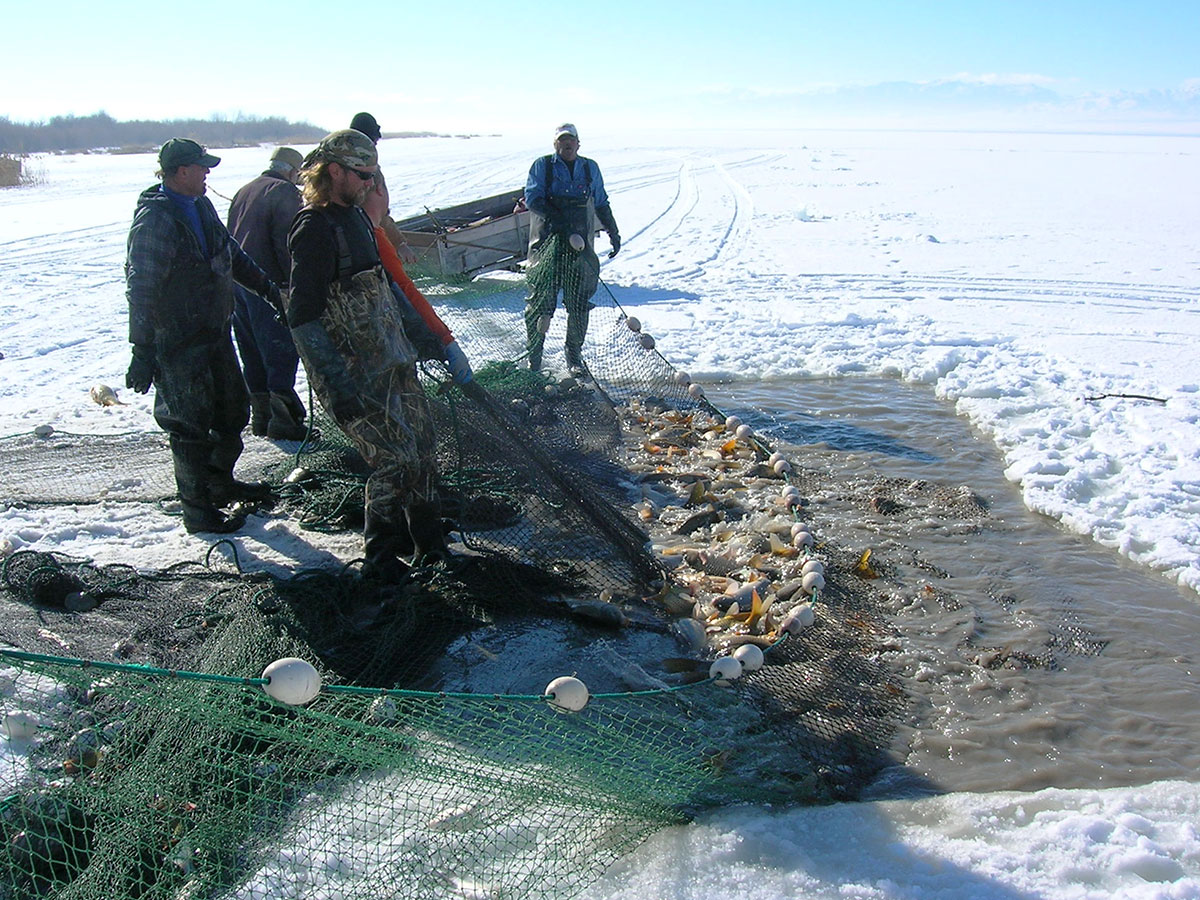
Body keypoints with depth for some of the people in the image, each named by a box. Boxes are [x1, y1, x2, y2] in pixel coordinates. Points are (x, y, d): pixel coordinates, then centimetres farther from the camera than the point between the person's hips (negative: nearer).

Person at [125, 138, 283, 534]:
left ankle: (220, 482, 38)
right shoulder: (154, 220, -20)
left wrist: (268, 288, 25)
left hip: (216, 333, 9)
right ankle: (198, 509, 11)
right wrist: (142, 352, -25)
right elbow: (141, 290, -22)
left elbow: (233, 254, 23)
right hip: (178, 344, -9)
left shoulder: (201, 207, 8)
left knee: (233, 411, 19)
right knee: (191, 426, 0)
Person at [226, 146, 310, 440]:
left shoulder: (243, 192, 21)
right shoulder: (284, 192, -5)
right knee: (283, 350, -6)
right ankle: (282, 418, -9)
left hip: (237, 282, 9)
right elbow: (286, 243, -16)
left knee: (253, 352, 13)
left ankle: (260, 415, 18)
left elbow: (230, 238, 23)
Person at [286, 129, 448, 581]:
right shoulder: (315, 229, -16)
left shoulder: (355, 215, 12)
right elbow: (304, 319, -20)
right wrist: (336, 388, -24)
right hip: (356, 374, -9)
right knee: (395, 459, -7)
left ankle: (428, 542, 26)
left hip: (393, 361, 9)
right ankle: (379, 558, 11)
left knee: (421, 451, 11)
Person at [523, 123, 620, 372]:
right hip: (547, 243, -3)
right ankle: (534, 354, 10)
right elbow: (532, 197, -8)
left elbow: (601, 204, 23)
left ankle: (574, 354, 20)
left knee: (579, 302, 4)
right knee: (542, 299, -3)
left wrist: (614, 234, 20)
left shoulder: (590, 168, 15)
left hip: (580, 245, 3)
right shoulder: (542, 166, 5)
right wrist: (556, 219, -20)